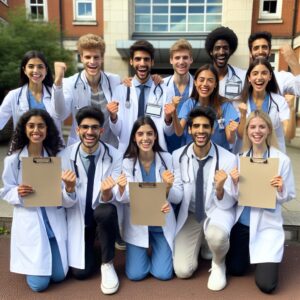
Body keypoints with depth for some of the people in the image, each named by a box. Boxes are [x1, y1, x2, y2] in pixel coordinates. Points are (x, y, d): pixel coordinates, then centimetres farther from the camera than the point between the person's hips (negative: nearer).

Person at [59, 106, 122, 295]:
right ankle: (95, 247, 28)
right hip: (78, 218, 1)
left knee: (105, 211, -35)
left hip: (104, 215, -1)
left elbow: (110, 199, -17)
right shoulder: (65, 156, -11)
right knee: (81, 272, -8)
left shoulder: (114, 156, -14)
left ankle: (107, 264, -10)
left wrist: (107, 193, -41)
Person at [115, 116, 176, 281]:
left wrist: (168, 186, -32)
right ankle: (144, 249, 30)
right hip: (137, 223, 0)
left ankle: (155, 247, 30)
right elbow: (127, 199, -14)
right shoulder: (127, 162, -10)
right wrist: (121, 188, -37)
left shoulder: (166, 158, -10)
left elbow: (170, 196, -8)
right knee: (135, 274, -1)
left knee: (163, 274, -1)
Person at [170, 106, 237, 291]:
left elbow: (227, 204, -14)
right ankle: (200, 241, 25)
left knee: (216, 235, -38)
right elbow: (178, 196, -8)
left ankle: (219, 264, 0)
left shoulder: (228, 159, -17)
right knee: (183, 271, -8)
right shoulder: (178, 156, -10)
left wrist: (220, 188, -36)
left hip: (218, 211, -2)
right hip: (190, 215, 2)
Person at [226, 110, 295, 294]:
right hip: (242, 222, 3)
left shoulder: (282, 159, -11)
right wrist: (234, 183, -18)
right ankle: (248, 253, 43)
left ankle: (273, 255, 27)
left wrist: (281, 190, -25)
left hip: (267, 224, -3)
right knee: (235, 270, 11)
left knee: (266, 284, -4)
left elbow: (289, 196, -3)